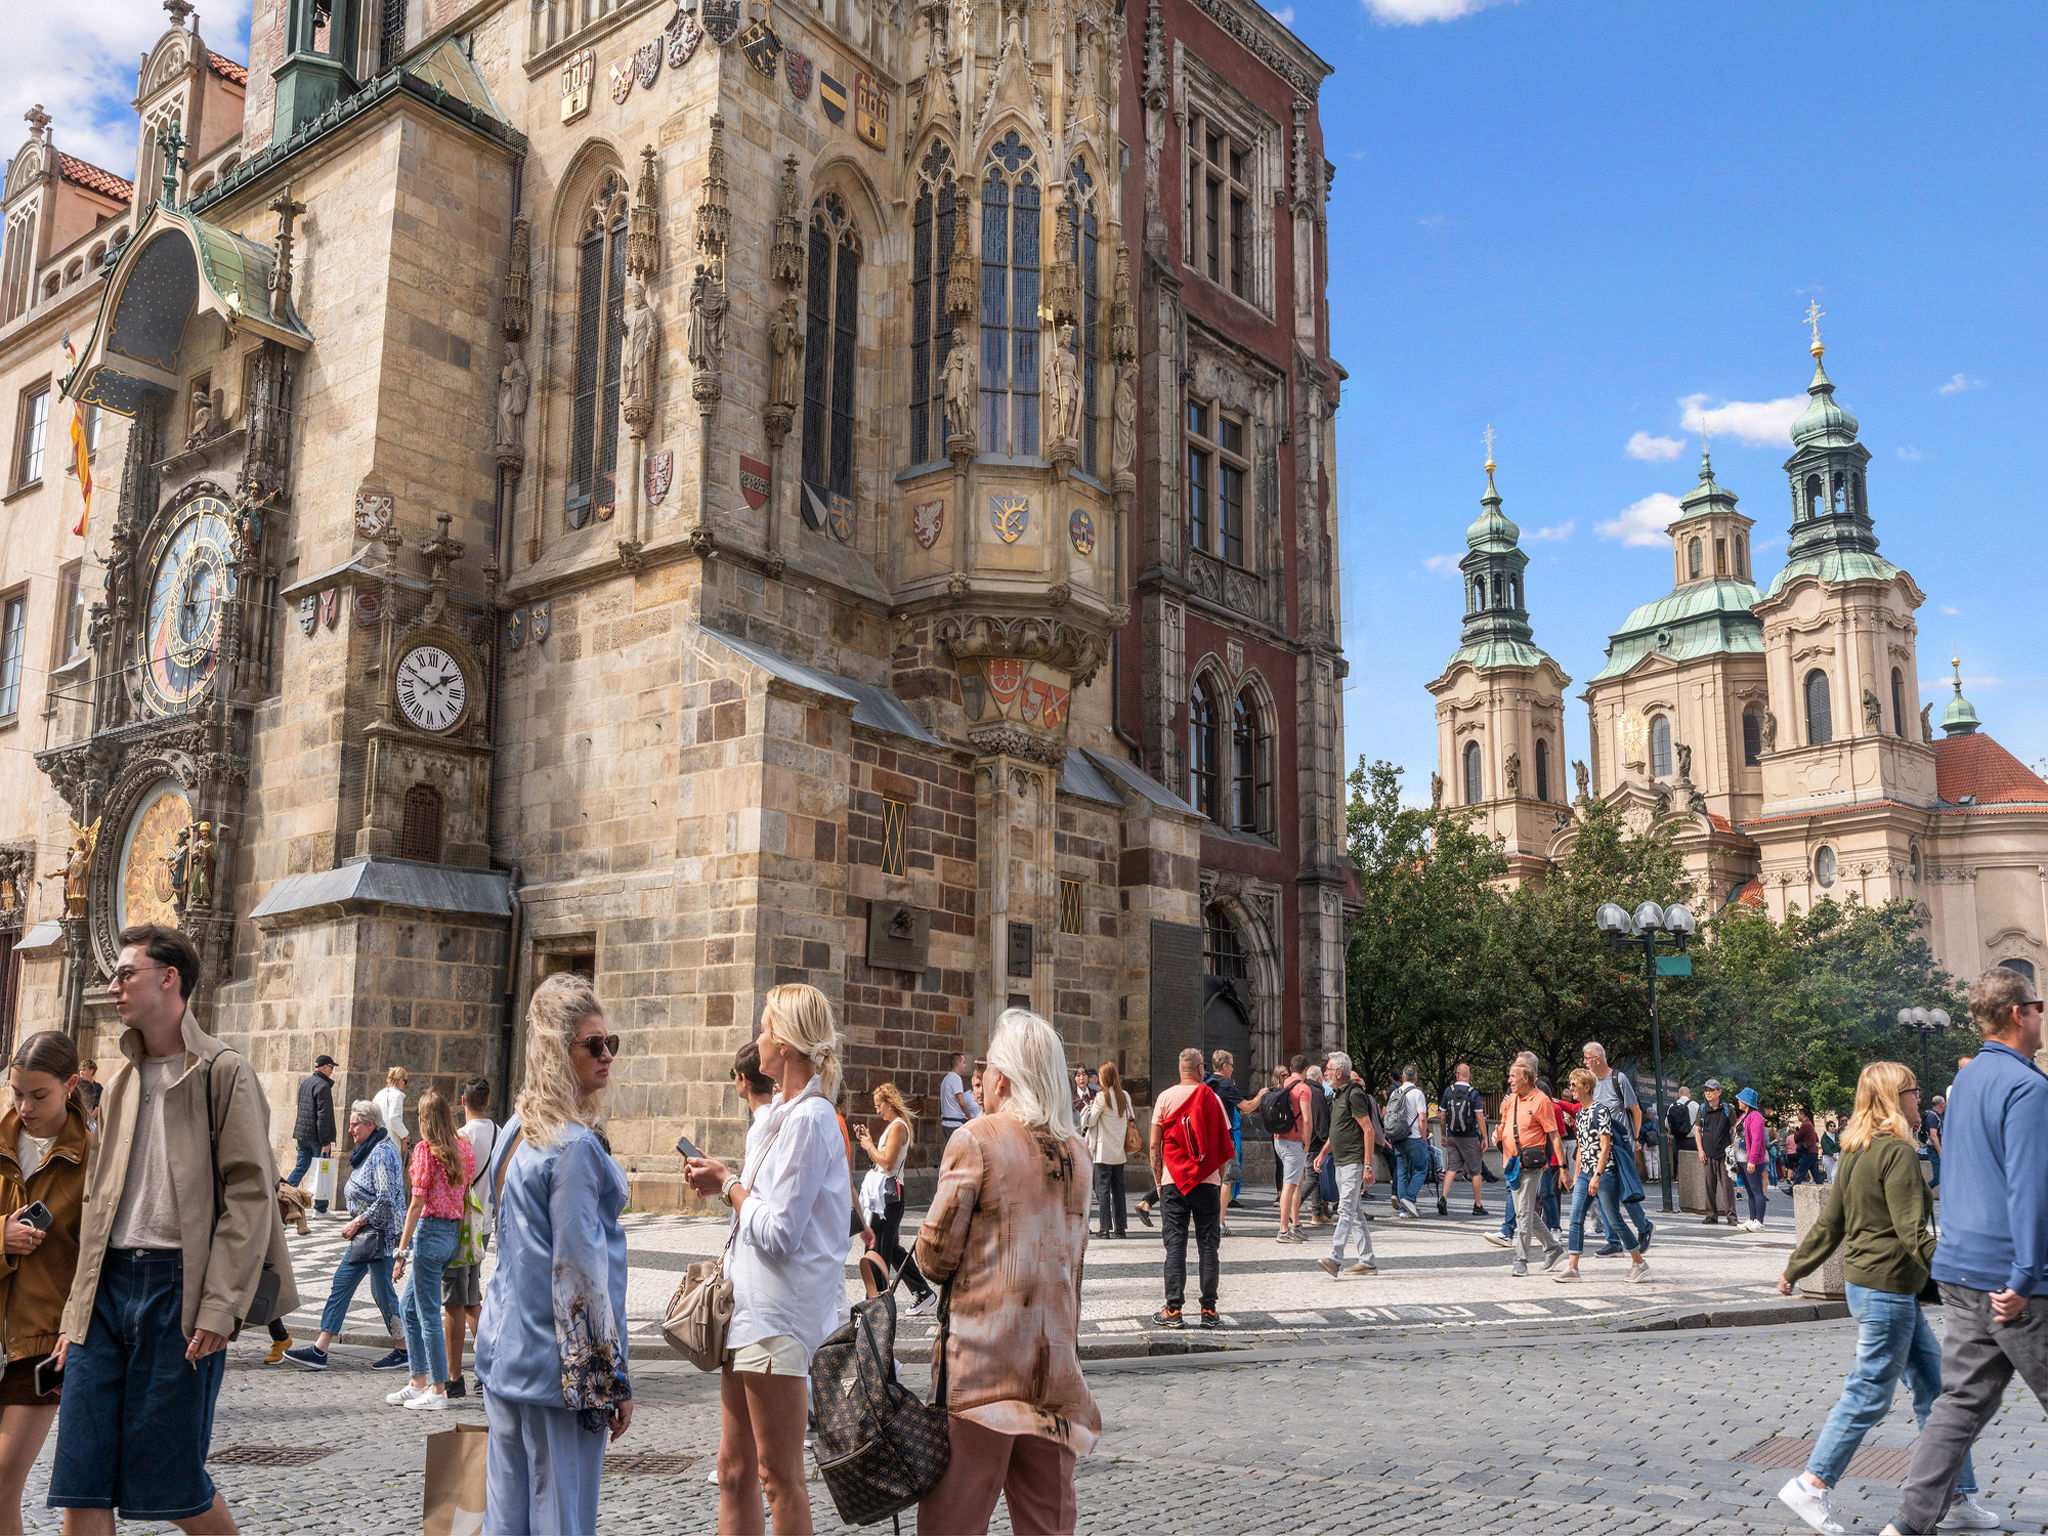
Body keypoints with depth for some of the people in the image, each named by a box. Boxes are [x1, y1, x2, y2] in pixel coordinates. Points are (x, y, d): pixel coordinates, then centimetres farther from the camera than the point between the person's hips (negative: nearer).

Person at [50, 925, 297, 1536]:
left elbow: (250, 1193, -10)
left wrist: (219, 1309, -17)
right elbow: (98, 1202, 19)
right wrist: (77, 1312, 12)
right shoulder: (121, 1082, 17)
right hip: (109, 1281, 6)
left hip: (178, 1282, -6)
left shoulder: (223, 1071, -4)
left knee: (167, 1481, 0)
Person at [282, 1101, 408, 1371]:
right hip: (366, 1233, 10)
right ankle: (319, 1351, 13)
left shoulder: (382, 1153, -18)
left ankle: (404, 1351, 12)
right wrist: (357, 1224, 12)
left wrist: (358, 1222, -16)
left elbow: (386, 1199, -24)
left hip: (380, 1233, -10)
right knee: (341, 1283, 9)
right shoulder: (370, 1150, 13)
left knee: (382, 1290, -1)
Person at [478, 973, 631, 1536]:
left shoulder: (514, 1132, 11)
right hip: (559, 1364, -9)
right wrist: (615, 1379, -11)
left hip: (504, 1354, 9)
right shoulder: (574, 1146, -16)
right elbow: (583, 1269, -17)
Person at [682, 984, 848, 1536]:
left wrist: (730, 1185, -7)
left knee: (779, 1476, 1)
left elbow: (779, 1232, -19)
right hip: (752, 1305, 10)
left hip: (780, 1314, -10)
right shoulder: (784, 1113, 14)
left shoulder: (809, 1119, -17)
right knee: (735, 1471, 14)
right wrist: (726, 1183, 8)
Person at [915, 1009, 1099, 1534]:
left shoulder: (975, 1141, -11)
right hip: (1054, 1352, 6)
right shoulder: (1075, 1152, 8)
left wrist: (944, 1270, 11)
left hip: (983, 1355, -6)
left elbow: (936, 1251, -10)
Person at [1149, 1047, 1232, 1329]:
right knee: (1208, 1246, 5)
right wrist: (1220, 1178, 11)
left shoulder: (1165, 1098, 0)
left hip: (1173, 1182, 0)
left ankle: (1173, 1310, 2)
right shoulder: (1212, 1099, 0)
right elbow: (1224, 1145, 1)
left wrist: (1158, 1180, 9)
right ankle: (1209, 1310, 6)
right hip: (1207, 1182, 0)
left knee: (1175, 1245, 3)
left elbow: (1155, 1144, -1)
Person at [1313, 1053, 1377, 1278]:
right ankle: (1368, 1262, 17)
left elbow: (1368, 1130, -18)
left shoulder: (1354, 1094, -14)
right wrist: (1324, 1152, 18)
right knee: (1356, 1212, 12)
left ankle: (1335, 1259, -24)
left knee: (1346, 1209, -16)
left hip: (1354, 1162, -10)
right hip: (1341, 1162, 10)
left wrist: (1368, 1165, -22)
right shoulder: (1339, 1095, 17)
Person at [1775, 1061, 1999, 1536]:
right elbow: (1913, 1234, -22)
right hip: (1887, 1288, -9)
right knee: (1868, 1394, -1)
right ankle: (1811, 1486, 5)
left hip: (1865, 1283, 9)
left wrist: (1794, 1269, 24)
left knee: (1935, 1387, 13)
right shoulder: (1898, 1153, -16)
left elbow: (1828, 1225, 16)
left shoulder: (1858, 1154, 12)